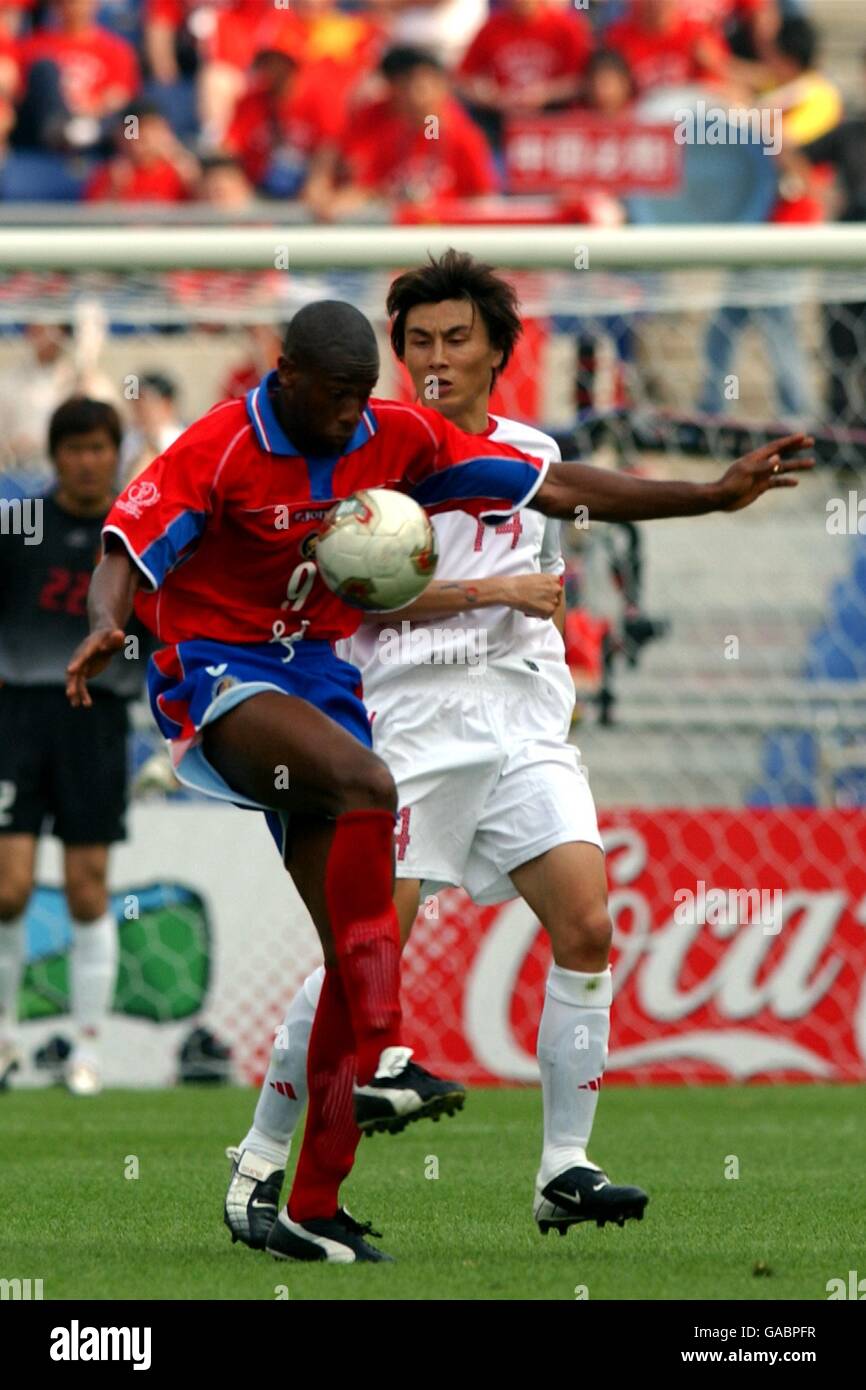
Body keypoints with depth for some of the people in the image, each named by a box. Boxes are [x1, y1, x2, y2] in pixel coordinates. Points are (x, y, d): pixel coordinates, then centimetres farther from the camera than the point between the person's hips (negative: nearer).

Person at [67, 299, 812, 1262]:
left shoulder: (399, 440, 2)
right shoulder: (218, 450, -12)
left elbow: (556, 489, 7)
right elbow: (125, 557, -18)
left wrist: (711, 496, 4)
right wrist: (107, 627, -41)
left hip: (322, 680, 6)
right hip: (217, 677, -6)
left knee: (360, 951, -4)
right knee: (367, 785, -35)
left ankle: (313, 1210, 0)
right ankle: (381, 1062, -38)